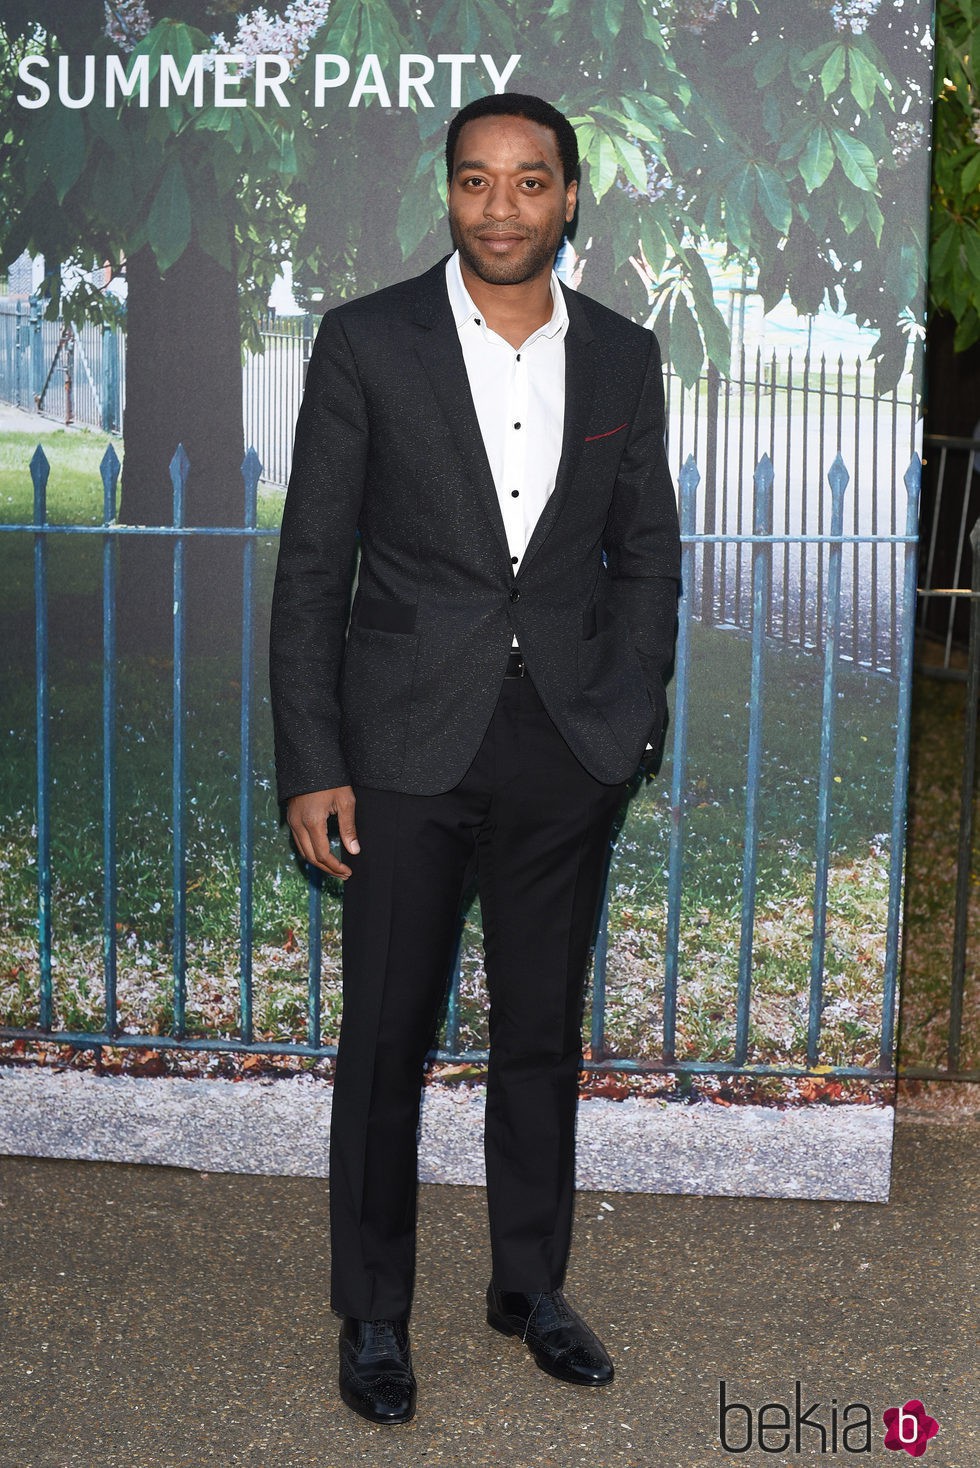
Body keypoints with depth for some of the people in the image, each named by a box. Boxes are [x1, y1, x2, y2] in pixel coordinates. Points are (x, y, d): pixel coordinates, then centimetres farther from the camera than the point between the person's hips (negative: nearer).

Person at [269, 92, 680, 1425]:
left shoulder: (623, 357, 5)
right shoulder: (368, 343, -4)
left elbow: (647, 554, 12)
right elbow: (311, 568, -4)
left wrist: (628, 718, 1)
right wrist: (310, 765, -9)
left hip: (566, 752, 3)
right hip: (408, 748, -3)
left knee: (545, 1033, 13)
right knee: (386, 1040, 5)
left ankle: (532, 1285, 31)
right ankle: (373, 1315, 21)